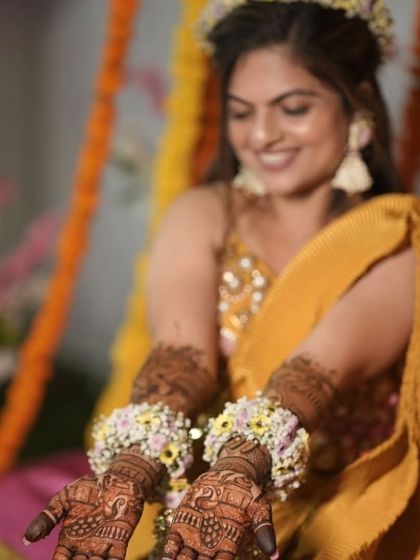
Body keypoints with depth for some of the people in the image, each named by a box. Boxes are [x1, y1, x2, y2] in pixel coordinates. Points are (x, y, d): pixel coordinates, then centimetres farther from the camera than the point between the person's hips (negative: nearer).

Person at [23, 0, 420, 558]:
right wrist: (128, 472, -31)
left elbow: (329, 363, -20)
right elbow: (181, 350, -14)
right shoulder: (203, 217, 3)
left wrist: (238, 469, -36)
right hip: (191, 495, 2)